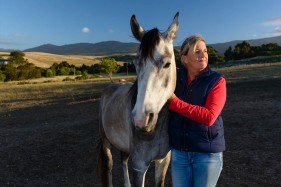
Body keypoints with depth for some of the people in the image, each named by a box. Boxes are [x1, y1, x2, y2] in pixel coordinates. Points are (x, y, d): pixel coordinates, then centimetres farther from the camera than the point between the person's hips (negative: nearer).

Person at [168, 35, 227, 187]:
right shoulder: (175, 77, -2)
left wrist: (175, 102, -23)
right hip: (178, 151, 3)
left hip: (208, 152, -3)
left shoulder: (217, 81, -11)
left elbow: (209, 117, -23)